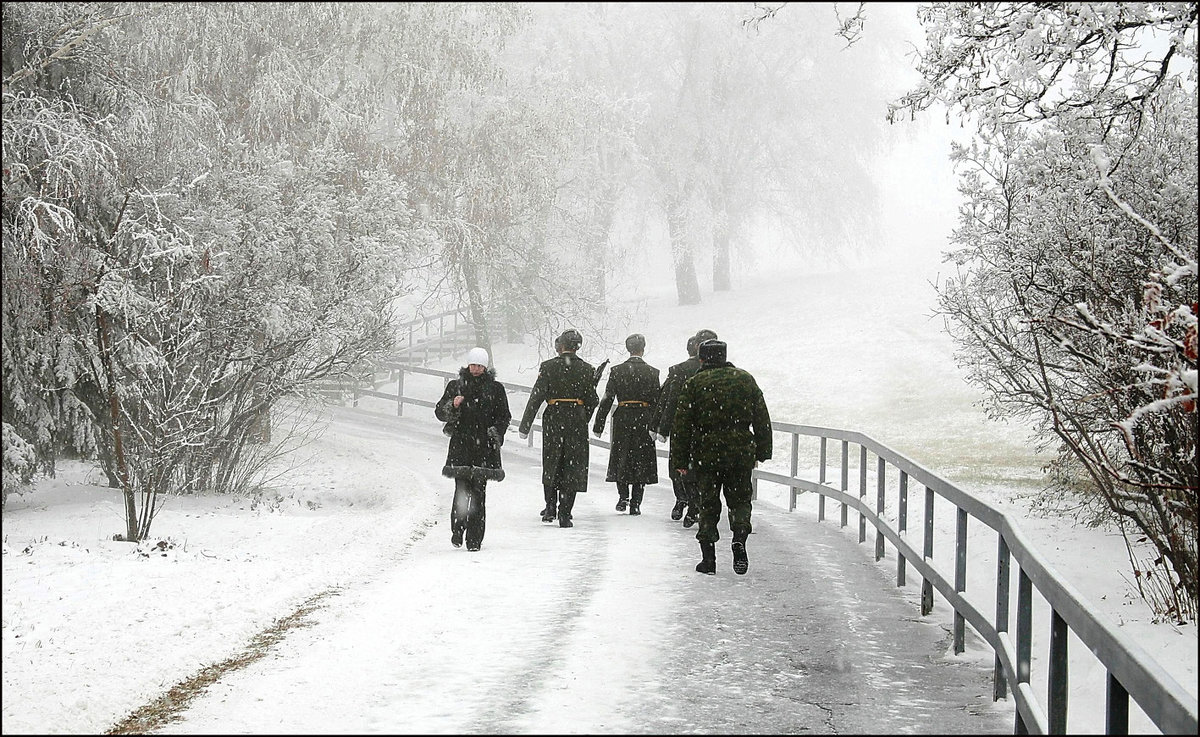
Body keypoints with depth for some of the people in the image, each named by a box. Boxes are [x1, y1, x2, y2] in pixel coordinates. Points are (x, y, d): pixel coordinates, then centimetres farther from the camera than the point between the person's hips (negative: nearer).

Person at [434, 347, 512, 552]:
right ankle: (457, 531, 8)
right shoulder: (456, 386, 10)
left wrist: (495, 432, -4)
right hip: (461, 445, 1)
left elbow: (504, 416, 12)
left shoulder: (495, 389, 8)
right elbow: (440, 412, 10)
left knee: (478, 492, -5)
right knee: (462, 490, -9)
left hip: (484, 448, 0)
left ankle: (475, 539, -1)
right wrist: (452, 405, -11)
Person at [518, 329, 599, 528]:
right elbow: (592, 401, 2)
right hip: (577, 421, 1)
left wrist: (525, 426, -3)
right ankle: (565, 515, 2)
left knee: (551, 465, 17)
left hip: (553, 419, -1)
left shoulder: (548, 367, -6)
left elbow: (536, 397, -7)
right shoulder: (586, 369, -1)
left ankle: (550, 508, 15)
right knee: (571, 467, 5)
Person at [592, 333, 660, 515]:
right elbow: (657, 402, -1)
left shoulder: (616, 371, -2)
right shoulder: (652, 372, -3)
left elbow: (607, 399, -2)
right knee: (641, 461, 6)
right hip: (644, 419, 0)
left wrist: (598, 425, 3)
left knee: (621, 459, 14)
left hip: (622, 418, 0)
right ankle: (635, 503, 5)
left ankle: (623, 496, 4)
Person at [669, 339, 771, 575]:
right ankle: (739, 539, -11)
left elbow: (682, 425, -2)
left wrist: (680, 460, 3)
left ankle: (708, 558, 4)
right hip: (741, 454, 2)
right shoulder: (746, 379, 8)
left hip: (706, 456, -1)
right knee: (740, 500, 14)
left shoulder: (694, 384, -1)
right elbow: (762, 420, 10)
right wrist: (762, 452, 17)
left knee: (708, 505, 8)